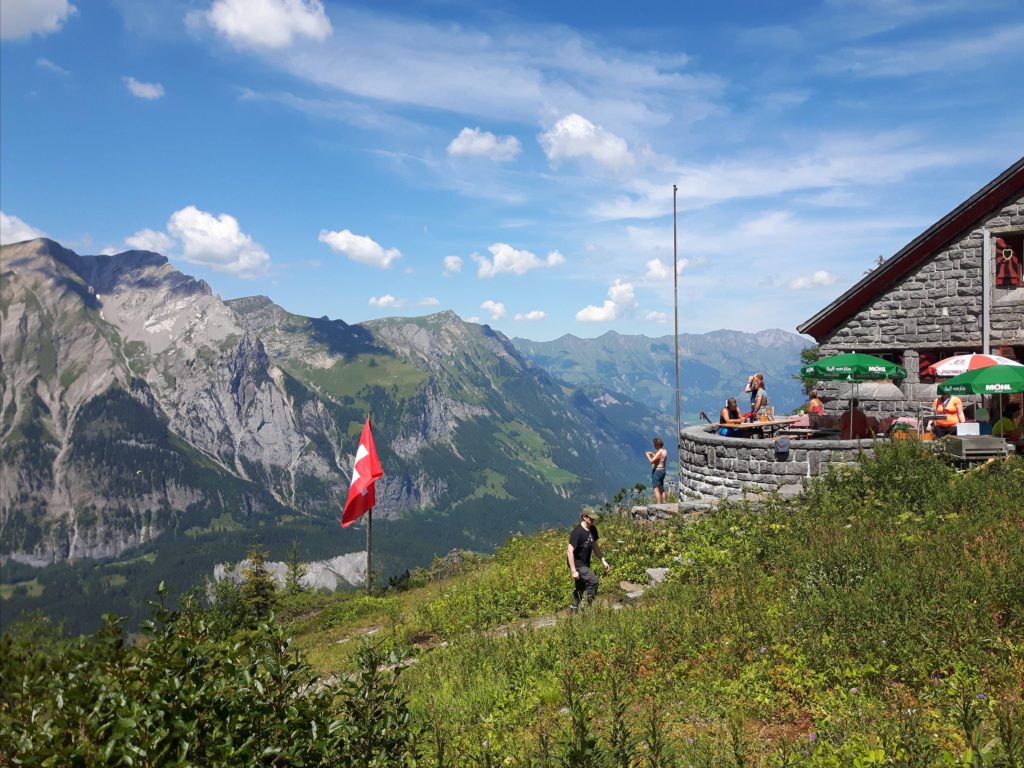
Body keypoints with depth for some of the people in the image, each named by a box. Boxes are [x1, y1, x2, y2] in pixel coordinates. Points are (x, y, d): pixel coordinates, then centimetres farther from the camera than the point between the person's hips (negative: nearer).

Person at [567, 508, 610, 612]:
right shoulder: (577, 532, -25)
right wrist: (573, 571, -28)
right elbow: (570, 551, -26)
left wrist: (603, 561, 8)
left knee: (581, 588, 15)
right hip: (577, 564, -8)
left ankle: (574, 609, 28)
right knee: (593, 580, -16)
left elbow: (595, 547, 14)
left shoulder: (593, 530, 1)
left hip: (585, 564, 8)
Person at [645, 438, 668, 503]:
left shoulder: (659, 452, -20)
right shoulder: (664, 451, 10)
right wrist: (653, 454, 19)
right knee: (661, 489, 15)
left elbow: (651, 461, -25)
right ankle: (663, 504, 18)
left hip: (657, 471, -10)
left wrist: (647, 455, -8)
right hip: (662, 470, 10)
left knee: (656, 490, -7)